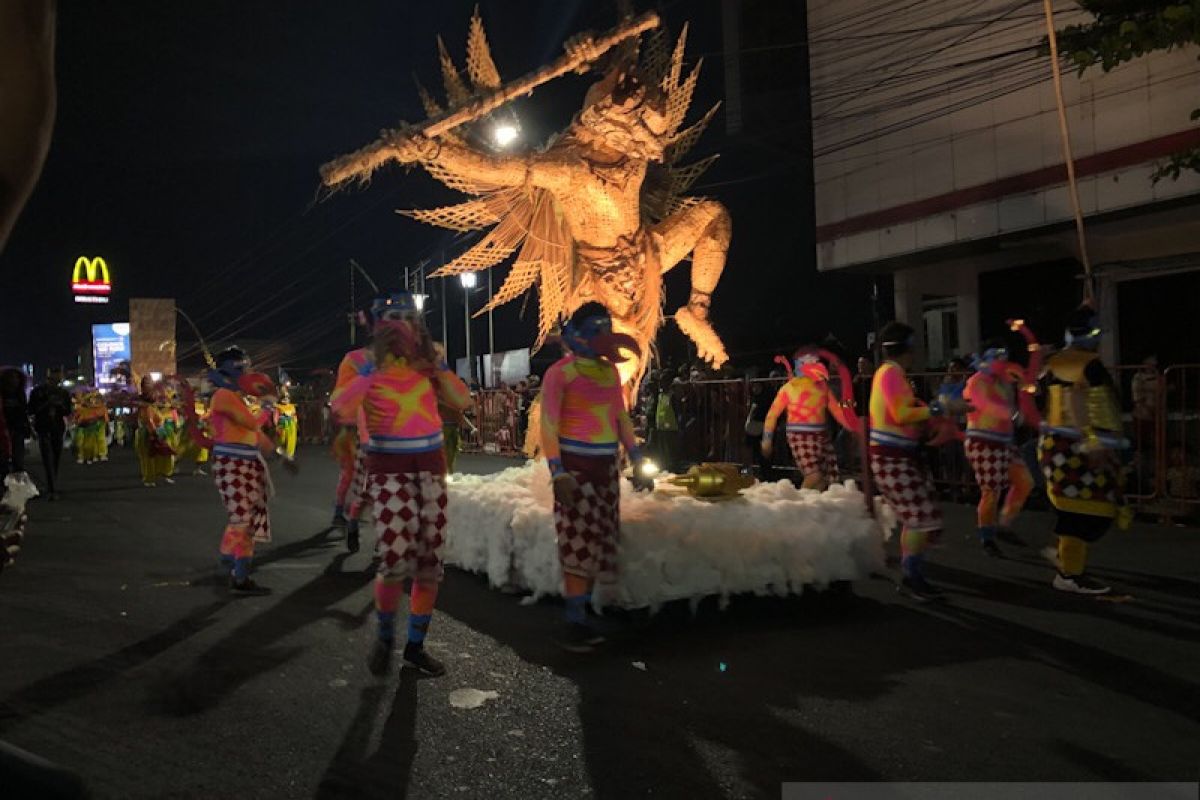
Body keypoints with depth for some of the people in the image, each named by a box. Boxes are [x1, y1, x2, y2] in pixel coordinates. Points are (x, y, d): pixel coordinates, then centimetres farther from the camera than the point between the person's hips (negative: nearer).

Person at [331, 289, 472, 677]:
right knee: (396, 560, -15)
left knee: (429, 563, 5)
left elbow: (462, 401, 2)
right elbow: (342, 408, -20)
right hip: (388, 467, -4)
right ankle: (385, 634, 14)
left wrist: (432, 360, -5)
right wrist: (374, 363, -20)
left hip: (430, 464, 4)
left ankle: (415, 646, 21)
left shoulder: (424, 360, 7)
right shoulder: (359, 360, -4)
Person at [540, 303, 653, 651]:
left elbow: (621, 418, 16)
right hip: (575, 466, -7)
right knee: (580, 544, -8)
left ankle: (581, 617, 16)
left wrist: (637, 462, 10)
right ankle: (574, 626, -1)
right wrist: (558, 473, -20)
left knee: (598, 544, 8)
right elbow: (548, 426, -12)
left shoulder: (610, 370, 12)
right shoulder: (560, 372, -8)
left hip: (606, 466, 7)